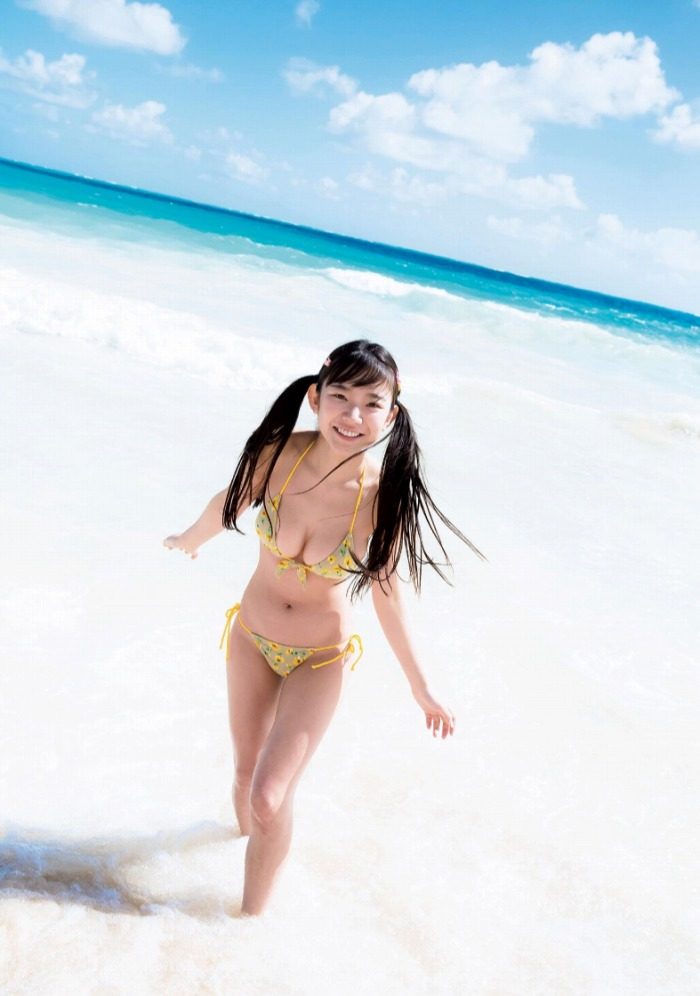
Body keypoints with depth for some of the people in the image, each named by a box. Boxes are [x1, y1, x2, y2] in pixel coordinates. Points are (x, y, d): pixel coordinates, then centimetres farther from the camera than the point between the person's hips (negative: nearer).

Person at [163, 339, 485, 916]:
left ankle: (252, 915, 20)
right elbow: (228, 503, 0)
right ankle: (250, 832, 52)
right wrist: (188, 541, 20)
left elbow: (385, 588, -9)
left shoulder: (384, 498, -25)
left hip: (322, 659, -2)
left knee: (270, 798, -6)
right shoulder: (277, 452, -22)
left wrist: (420, 686, 0)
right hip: (251, 637, 3)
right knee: (245, 775, 18)